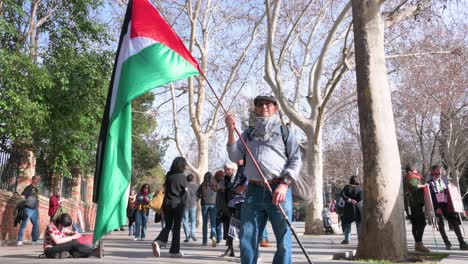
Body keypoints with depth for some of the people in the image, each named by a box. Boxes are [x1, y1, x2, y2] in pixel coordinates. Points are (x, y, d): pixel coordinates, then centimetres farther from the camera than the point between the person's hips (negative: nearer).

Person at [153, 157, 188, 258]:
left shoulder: (168, 175, 4)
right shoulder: (182, 176, -9)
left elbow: (166, 187, 9)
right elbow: (185, 190, -5)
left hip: (167, 203, 4)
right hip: (178, 204, -4)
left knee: (168, 226, 13)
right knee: (176, 227, 5)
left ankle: (158, 241, -11)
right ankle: (175, 251, 8)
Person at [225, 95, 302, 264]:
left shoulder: (284, 131, 13)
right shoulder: (248, 134, 21)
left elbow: (296, 160, 4)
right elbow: (235, 157, 11)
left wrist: (284, 184, -10)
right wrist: (231, 131, -1)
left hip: (279, 190, -2)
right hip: (254, 191, 3)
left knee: (283, 241, -2)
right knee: (247, 240, 2)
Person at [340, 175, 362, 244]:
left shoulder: (347, 187, 1)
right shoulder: (360, 188, -2)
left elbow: (342, 194, -12)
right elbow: (361, 197, -15)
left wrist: (349, 200, -13)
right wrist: (356, 201, -3)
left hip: (349, 207, 1)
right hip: (358, 207, -1)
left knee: (347, 223, 9)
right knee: (359, 224, 6)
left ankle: (347, 239, 7)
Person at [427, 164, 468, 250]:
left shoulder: (445, 181, 14)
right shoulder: (429, 183, -3)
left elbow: (449, 194, 13)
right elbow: (431, 197, -9)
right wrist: (436, 208, -16)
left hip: (446, 205, 4)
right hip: (437, 207, -4)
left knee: (455, 222, -3)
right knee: (440, 225, 0)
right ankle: (447, 243, 10)